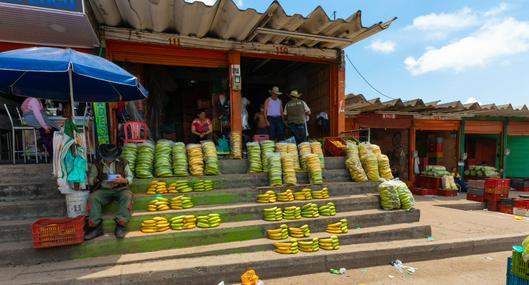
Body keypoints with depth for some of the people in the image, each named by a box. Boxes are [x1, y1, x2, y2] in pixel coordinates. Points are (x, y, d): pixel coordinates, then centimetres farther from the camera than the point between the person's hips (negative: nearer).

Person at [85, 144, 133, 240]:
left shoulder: (123, 163, 7)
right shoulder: (96, 164, 10)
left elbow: (130, 178, 7)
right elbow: (90, 180, 9)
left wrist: (123, 180, -16)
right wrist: (97, 179, -14)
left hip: (120, 189, -1)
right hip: (104, 190, 2)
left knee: (127, 196, -33)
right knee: (93, 197, -28)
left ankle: (120, 225, -36)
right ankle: (95, 226, -28)